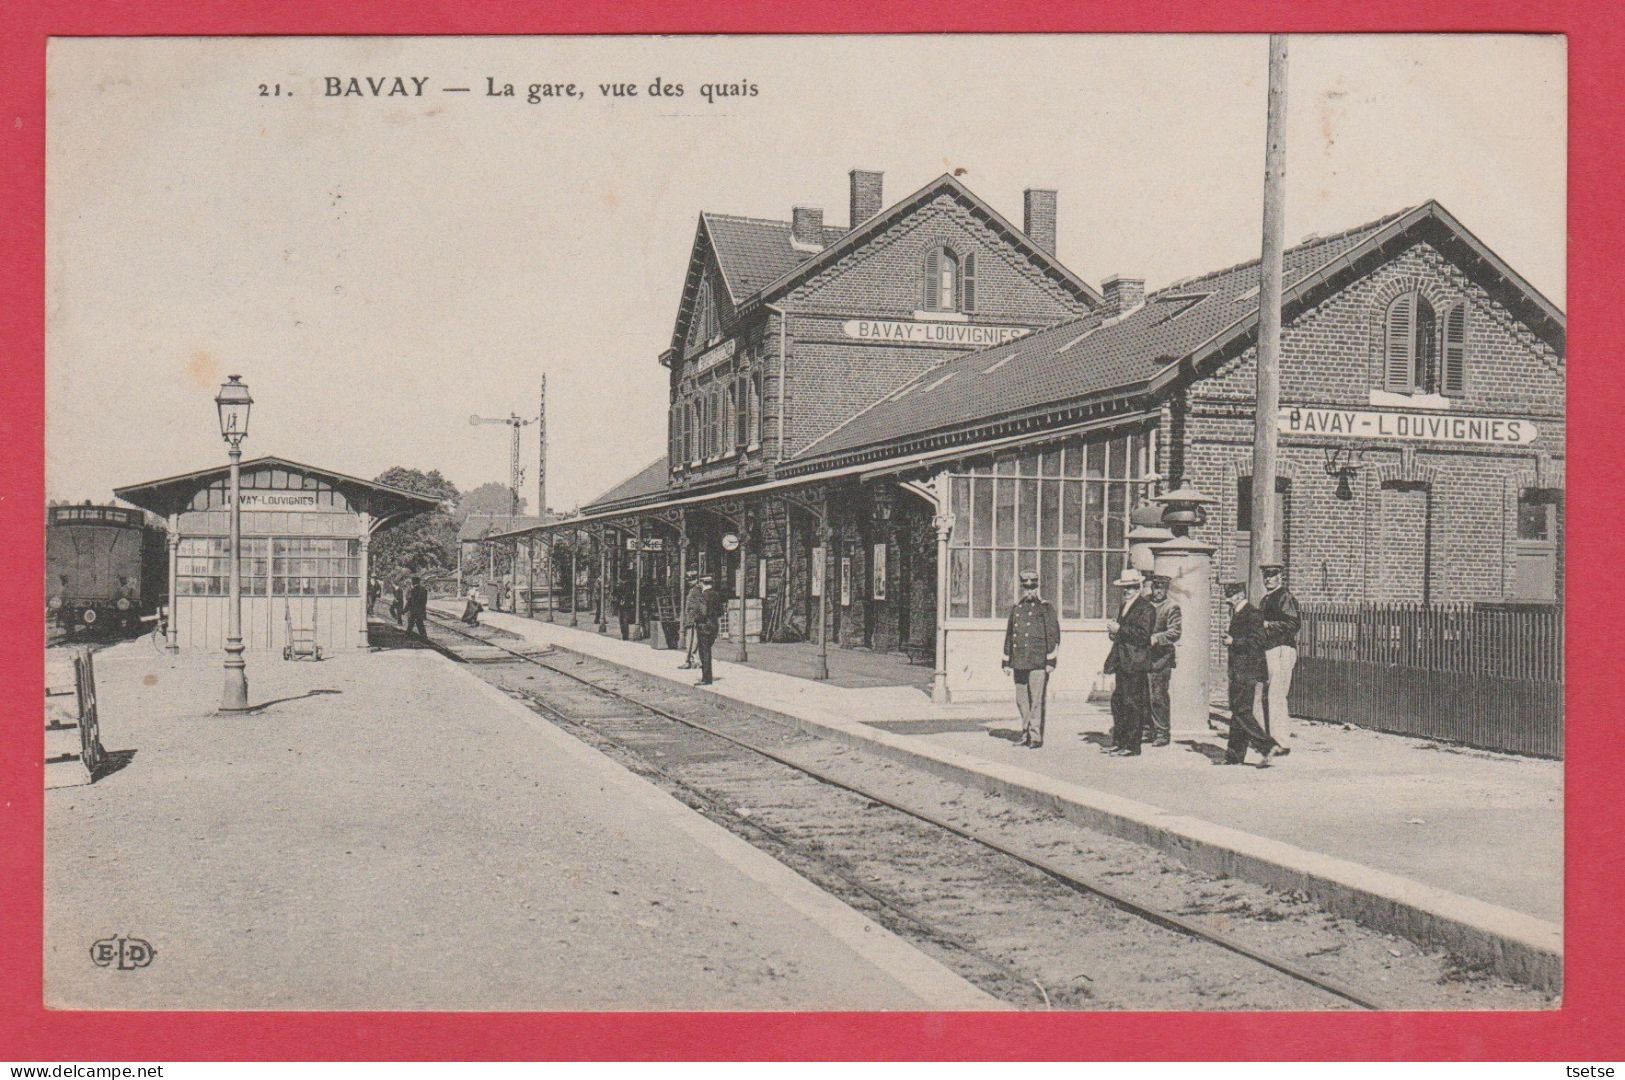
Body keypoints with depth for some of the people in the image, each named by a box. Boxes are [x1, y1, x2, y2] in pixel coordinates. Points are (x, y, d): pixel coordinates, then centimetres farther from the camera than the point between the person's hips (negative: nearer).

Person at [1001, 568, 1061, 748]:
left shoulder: (1046, 607, 1)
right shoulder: (1016, 609, 15)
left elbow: (1054, 634, -3)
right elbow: (1009, 636, 18)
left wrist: (1050, 661, -9)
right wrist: (1007, 663, 15)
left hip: (1038, 663, -5)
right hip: (1019, 663, 5)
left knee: (1036, 700, -6)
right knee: (1021, 700, 9)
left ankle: (1036, 736, -3)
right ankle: (1026, 733, 19)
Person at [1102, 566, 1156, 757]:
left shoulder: (1146, 608, -9)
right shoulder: (1125, 606, 19)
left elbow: (1143, 635, -19)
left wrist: (1119, 629, -18)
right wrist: (1114, 630, 7)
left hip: (1135, 663, -9)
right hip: (1122, 662, 9)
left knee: (1132, 704, -6)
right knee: (1118, 702, 11)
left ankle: (1132, 746, -2)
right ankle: (1118, 742, 19)